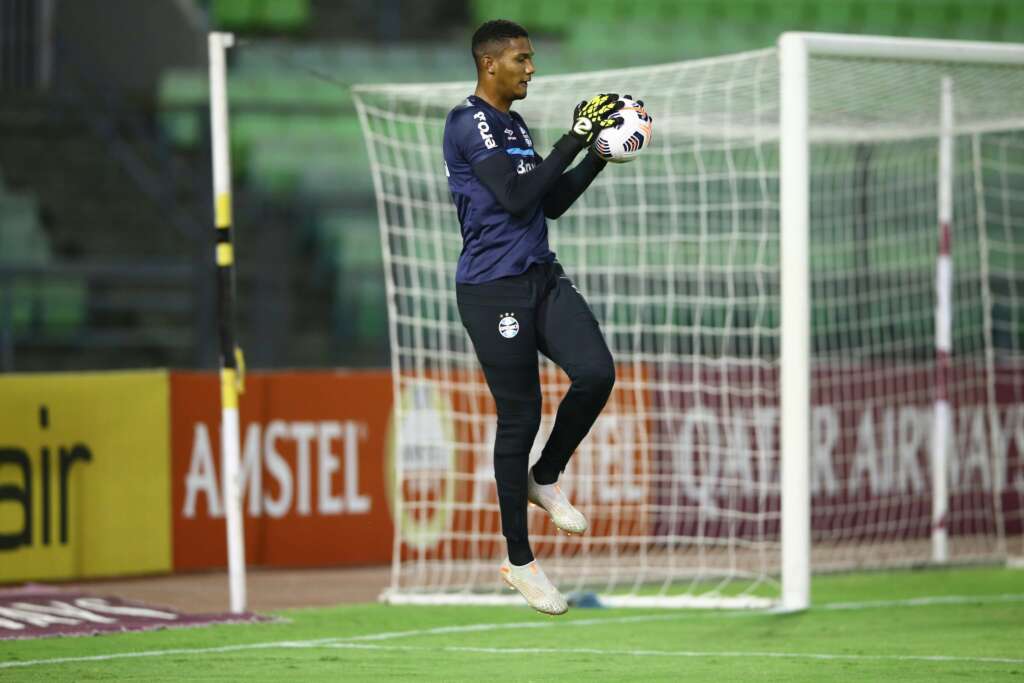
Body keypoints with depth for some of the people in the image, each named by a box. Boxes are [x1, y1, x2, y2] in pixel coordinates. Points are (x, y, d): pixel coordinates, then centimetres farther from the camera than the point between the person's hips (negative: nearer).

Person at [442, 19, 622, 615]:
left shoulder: (517, 126, 17)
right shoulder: (469, 123, -11)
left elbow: (552, 203, 20)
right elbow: (517, 196, -21)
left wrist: (599, 153, 10)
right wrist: (574, 140, -19)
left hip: (543, 277, 7)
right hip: (494, 290, -7)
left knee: (596, 373, -14)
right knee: (520, 418, -3)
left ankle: (545, 479, 12)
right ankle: (519, 560, 9)